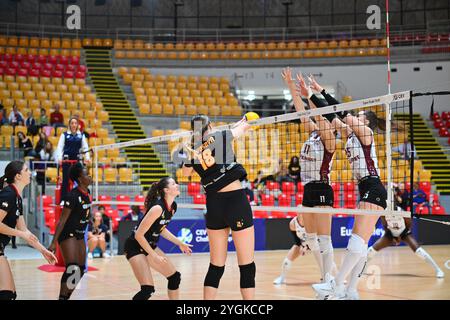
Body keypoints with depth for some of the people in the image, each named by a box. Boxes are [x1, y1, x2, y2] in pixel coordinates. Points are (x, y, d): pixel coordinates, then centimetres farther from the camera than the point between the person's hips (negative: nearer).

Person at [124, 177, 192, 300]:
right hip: (135, 247, -9)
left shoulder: (173, 207, 0)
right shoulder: (158, 208, -26)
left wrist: (180, 243, 13)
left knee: (175, 277, 11)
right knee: (148, 289, -19)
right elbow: (139, 235, -24)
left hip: (150, 246, 9)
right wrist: (154, 256, -20)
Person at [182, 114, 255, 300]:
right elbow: (243, 127, 20)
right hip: (236, 200, -4)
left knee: (216, 266, 12)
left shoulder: (193, 150, 7)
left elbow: (186, 172, 30)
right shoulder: (221, 136, -1)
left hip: (214, 204, 4)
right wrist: (242, 124, 41)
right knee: (247, 265, -2)